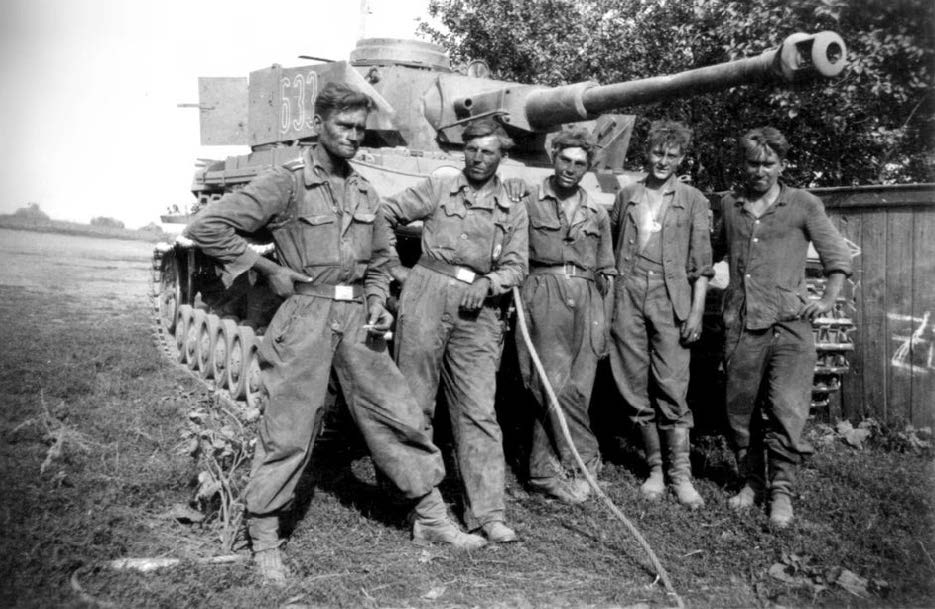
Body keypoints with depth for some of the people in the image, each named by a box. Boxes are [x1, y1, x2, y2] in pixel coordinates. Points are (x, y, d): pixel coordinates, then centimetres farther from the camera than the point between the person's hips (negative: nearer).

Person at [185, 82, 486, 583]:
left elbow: (382, 255, 24)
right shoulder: (286, 183, -6)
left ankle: (431, 518, 24)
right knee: (287, 433, 1)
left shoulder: (364, 191, 12)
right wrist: (268, 269, -9)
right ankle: (263, 539, 19)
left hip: (357, 318, 6)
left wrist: (378, 301, 7)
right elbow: (206, 227, -9)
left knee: (398, 417, 9)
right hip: (307, 315, -5)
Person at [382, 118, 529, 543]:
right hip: (427, 295, -1)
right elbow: (386, 213, 9)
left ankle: (486, 511, 2)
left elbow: (516, 266, 9)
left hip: (478, 309, 1)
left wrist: (489, 282, -10)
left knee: (478, 411, -2)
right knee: (414, 401, 4)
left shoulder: (513, 211, 14)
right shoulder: (438, 189, 9)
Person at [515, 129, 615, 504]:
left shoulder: (597, 215, 17)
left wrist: (603, 319, 13)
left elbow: (606, 272, 20)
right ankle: (584, 462, 4)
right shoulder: (528, 206, 6)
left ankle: (544, 472, 9)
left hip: (586, 301, 4)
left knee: (577, 389, -2)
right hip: (543, 297, -3)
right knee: (555, 385, -12)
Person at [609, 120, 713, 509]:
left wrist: (696, 310, -6)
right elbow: (608, 246, 19)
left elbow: (701, 263, 3)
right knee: (636, 387, 3)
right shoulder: (626, 196, 15)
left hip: (670, 296, -2)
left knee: (672, 388, -7)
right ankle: (655, 468, 14)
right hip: (627, 294, 3)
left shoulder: (692, 200, 8)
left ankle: (680, 473, 2)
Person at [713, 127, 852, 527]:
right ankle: (752, 482, 26)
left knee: (786, 410, -9)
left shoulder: (803, 205, 4)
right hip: (740, 325, 3)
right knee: (740, 410, 9)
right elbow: (713, 251, 28)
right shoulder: (729, 206, 13)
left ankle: (781, 491, 7)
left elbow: (837, 257, 8)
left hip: (789, 323, -3)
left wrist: (828, 300, -1)